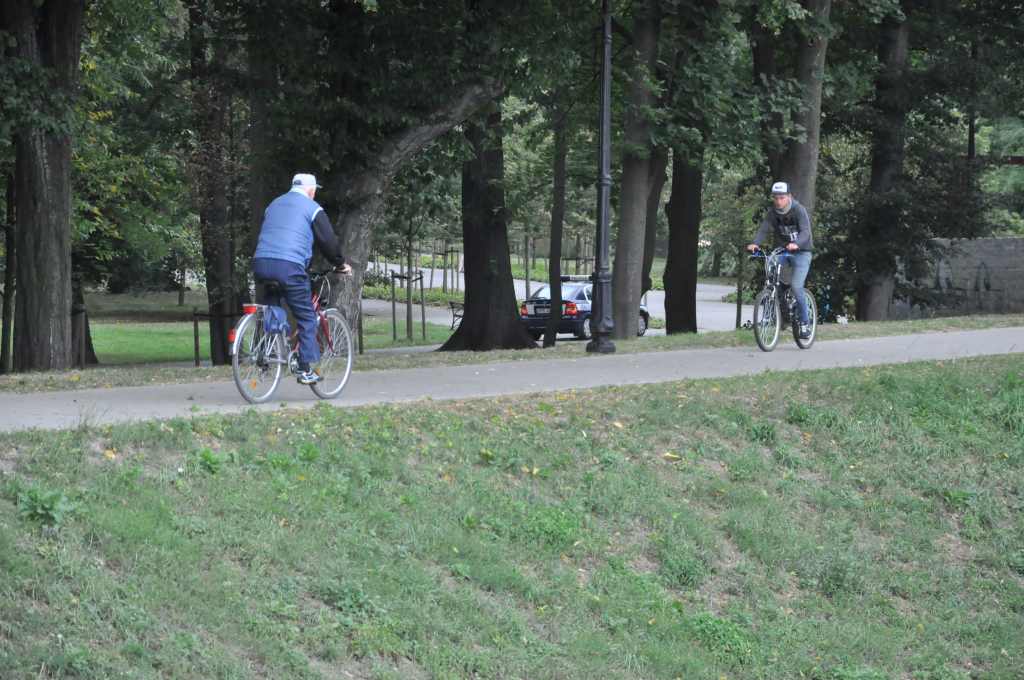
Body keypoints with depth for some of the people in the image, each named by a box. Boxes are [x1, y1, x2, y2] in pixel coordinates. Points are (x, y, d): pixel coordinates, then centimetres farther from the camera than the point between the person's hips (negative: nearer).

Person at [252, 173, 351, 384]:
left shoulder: (273, 205, 26)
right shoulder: (312, 208, 6)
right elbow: (328, 240, 4)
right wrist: (341, 263, 20)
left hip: (261, 263, 6)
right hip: (290, 267, -6)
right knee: (306, 318, 3)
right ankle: (306, 369, -1)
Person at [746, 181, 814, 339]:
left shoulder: (799, 210, -15)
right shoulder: (772, 212, -3)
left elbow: (805, 231, -27)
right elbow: (764, 229, -13)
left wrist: (796, 244, -48)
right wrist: (755, 243, -33)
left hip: (801, 251, -5)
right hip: (781, 250, 5)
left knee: (796, 286, -19)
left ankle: (805, 323, -9)